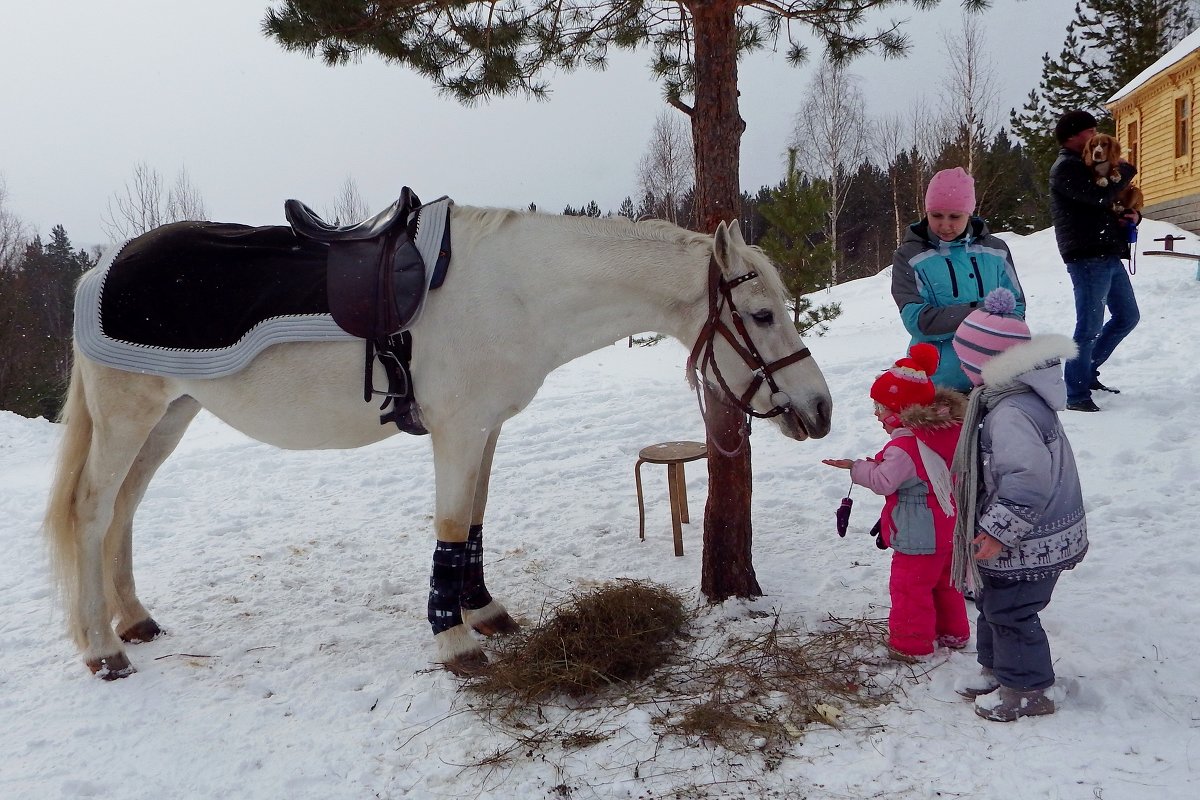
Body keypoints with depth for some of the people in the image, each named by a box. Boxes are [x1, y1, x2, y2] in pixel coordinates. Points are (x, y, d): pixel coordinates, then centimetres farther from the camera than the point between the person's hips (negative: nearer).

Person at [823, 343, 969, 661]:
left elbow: (885, 481, -19)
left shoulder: (904, 445, -24)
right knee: (944, 583, 23)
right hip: (951, 530, 9)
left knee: (909, 586, 4)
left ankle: (912, 643, 13)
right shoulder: (951, 430, 2)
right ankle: (953, 632, 36)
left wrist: (856, 467, -7)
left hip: (919, 536, -9)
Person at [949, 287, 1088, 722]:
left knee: (1010, 610, 6)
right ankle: (998, 669, 40)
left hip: (1029, 543, -10)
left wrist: (998, 531, -27)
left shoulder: (1011, 413, -30)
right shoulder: (1016, 396, 4)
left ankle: (1027, 690, 23)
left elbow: (1029, 479, -35)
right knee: (994, 603, 23)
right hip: (1021, 534, 10)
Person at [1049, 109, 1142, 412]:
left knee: (1127, 317, 16)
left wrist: (1133, 215, 2)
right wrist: (1126, 170, -5)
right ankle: (1077, 395, -3)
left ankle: (1087, 371, 27)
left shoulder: (1089, 166, 23)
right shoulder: (1065, 168, -7)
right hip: (1087, 258, -10)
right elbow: (1100, 194, -23)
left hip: (1109, 256, 10)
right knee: (1090, 327, -9)